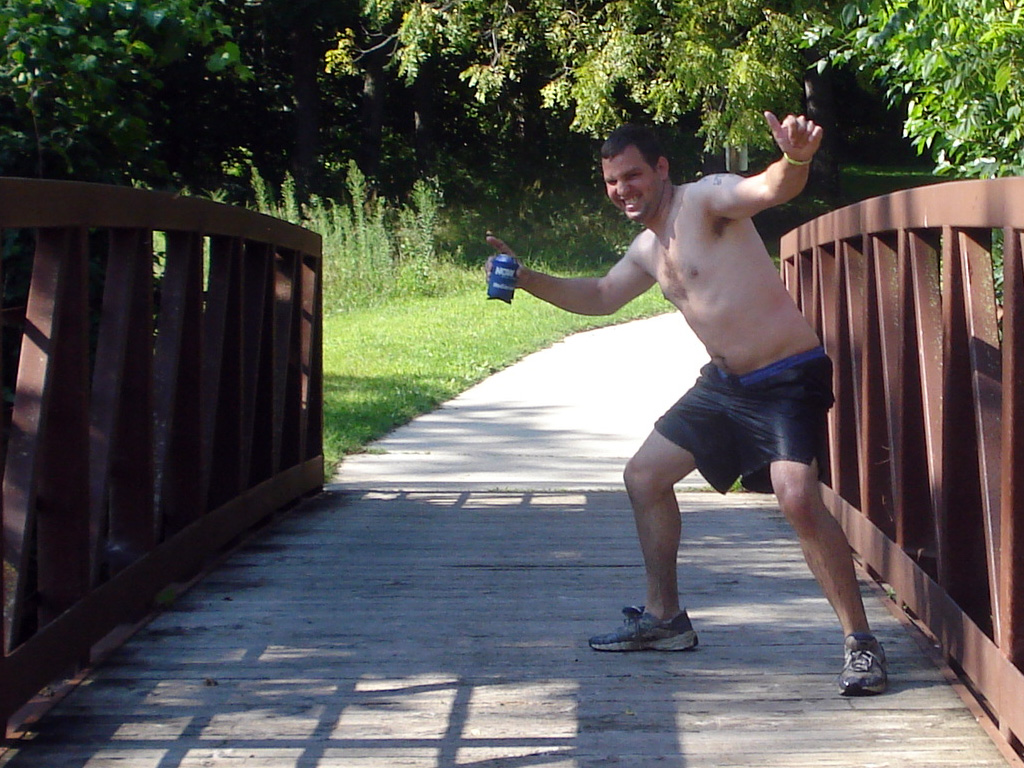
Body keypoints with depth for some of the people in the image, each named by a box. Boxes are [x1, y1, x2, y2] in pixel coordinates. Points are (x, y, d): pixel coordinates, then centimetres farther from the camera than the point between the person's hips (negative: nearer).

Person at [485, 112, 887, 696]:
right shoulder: (648, 249, 12)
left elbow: (771, 189, -36)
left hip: (789, 379, -10)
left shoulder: (705, 199, -15)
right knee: (645, 475, 14)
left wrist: (796, 160, -60)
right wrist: (525, 279, 19)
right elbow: (601, 298, 30)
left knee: (798, 497, -28)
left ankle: (861, 642, -15)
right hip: (725, 382, 10)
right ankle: (665, 618, 29)